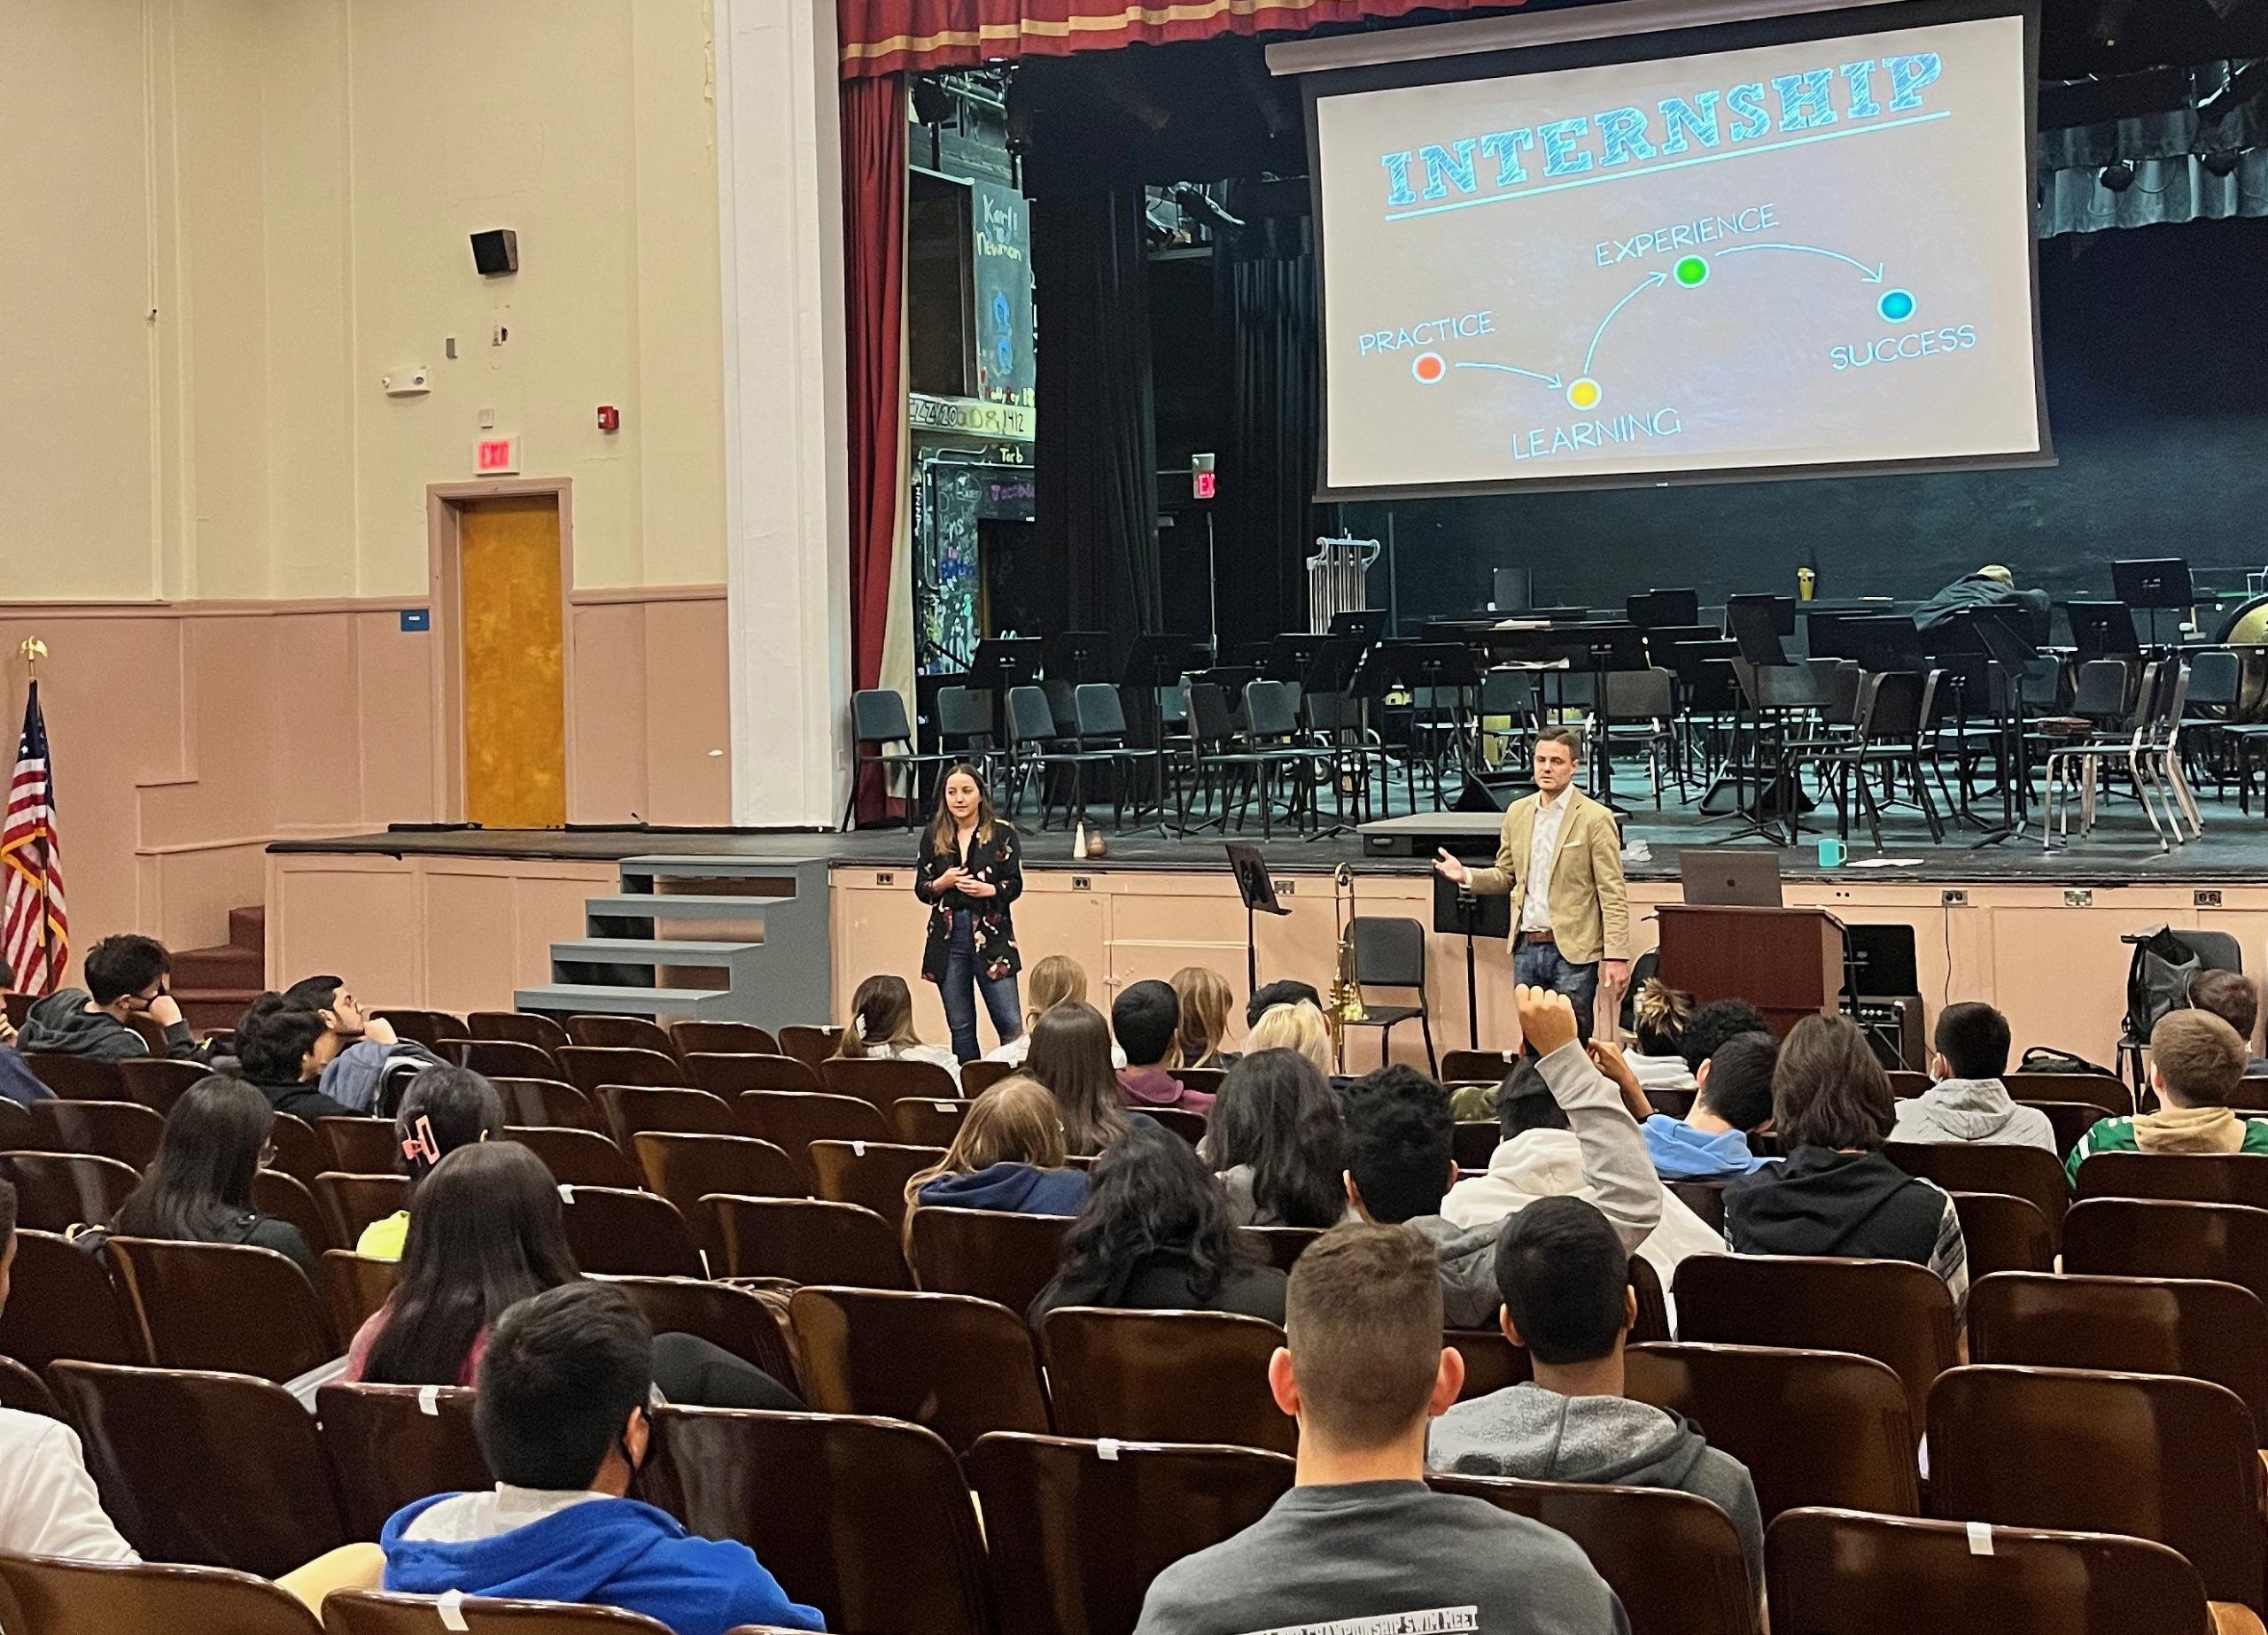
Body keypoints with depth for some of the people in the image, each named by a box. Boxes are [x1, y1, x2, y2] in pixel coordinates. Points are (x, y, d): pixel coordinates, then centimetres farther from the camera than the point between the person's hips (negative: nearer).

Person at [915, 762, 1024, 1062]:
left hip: (992, 937, -3)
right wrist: (941, 883, -10)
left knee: (1011, 1025, -7)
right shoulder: (933, 835, 7)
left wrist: (988, 889, -19)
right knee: (960, 1028, 8)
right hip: (948, 939, 3)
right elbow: (921, 889, 10)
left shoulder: (1002, 833, 0)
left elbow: (1015, 885, -1)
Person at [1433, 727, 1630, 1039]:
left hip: (1572, 951, -5)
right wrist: (1466, 875, -2)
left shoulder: (1595, 818, -6)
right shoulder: (1518, 812, 10)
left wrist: (1616, 956, -15)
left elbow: (1613, 894, -8)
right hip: (1526, 948, 5)